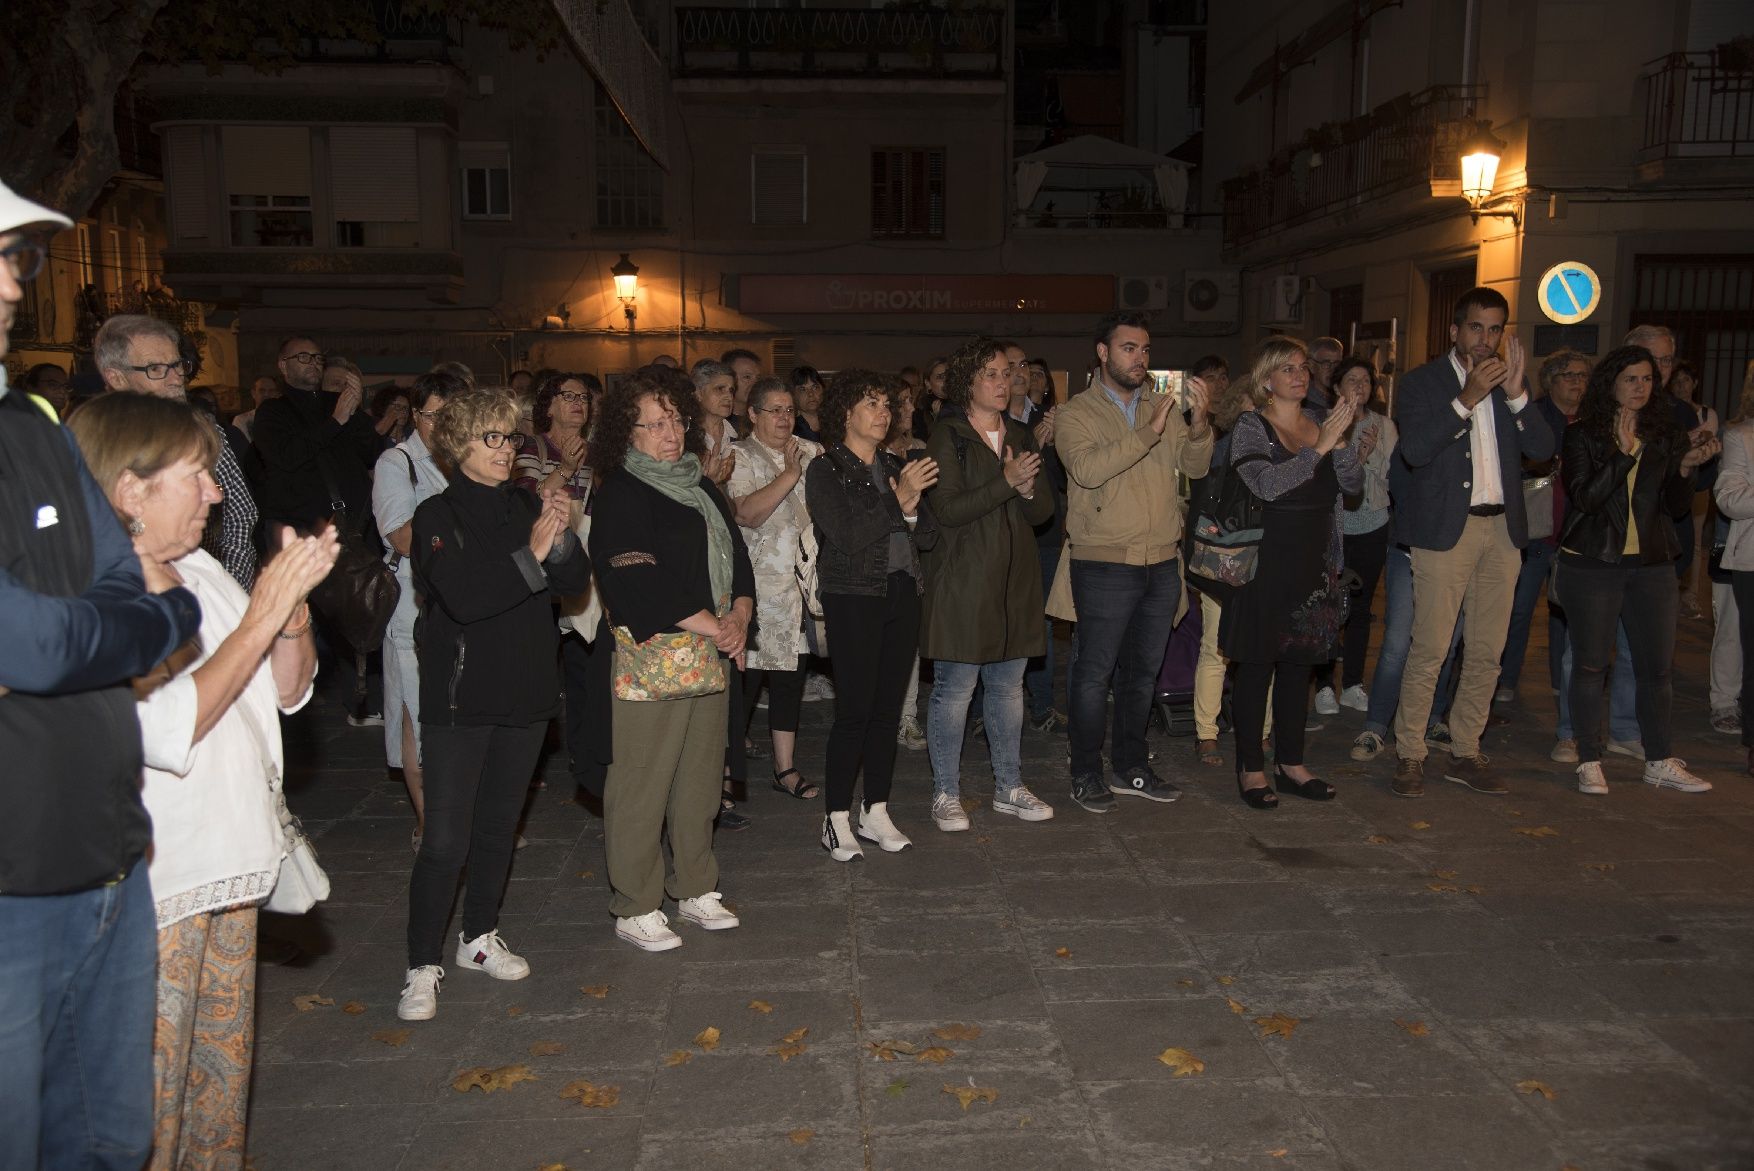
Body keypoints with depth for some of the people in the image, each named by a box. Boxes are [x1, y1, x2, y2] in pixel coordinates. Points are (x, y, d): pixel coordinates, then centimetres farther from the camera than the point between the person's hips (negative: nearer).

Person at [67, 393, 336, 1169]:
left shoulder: (201, 570, 7)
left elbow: (289, 690, 9)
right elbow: (169, 730, -24)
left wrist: (292, 602, -9)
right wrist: (261, 616, -20)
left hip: (232, 863, 8)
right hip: (154, 883, -8)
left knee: (224, 1076, 19)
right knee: (153, 1091, 4)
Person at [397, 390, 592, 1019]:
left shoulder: (527, 507, 7)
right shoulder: (438, 515, -8)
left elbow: (576, 581, -2)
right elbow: (463, 597, -22)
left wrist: (561, 536, -19)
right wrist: (531, 554, -25)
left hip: (526, 693, 5)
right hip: (459, 699, -5)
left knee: (499, 826, 17)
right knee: (445, 841, -5)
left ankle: (479, 937, 33)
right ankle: (423, 966, 8)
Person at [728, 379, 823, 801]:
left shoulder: (811, 452, 12)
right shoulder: (740, 457, -3)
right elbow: (747, 513, -18)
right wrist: (790, 474, -17)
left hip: (801, 584, 5)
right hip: (757, 587, -5)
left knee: (791, 674, 10)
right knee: (744, 676, -4)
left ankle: (786, 767, 20)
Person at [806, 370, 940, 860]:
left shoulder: (896, 467, 15)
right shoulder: (825, 470, -2)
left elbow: (929, 535, 10)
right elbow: (849, 534, -15)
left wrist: (912, 509, -9)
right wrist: (898, 498, -17)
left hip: (903, 594, 6)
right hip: (854, 596, -5)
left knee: (889, 708, 7)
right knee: (855, 709, -7)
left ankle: (876, 812, 17)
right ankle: (837, 819, 4)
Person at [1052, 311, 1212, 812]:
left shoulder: (1164, 408, 12)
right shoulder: (1075, 413, -3)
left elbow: (1195, 466, 4)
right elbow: (1087, 469, -20)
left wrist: (1199, 422, -15)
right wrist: (1149, 433, -24)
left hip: (1162, 563, 5)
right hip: (1105, 565, -5)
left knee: (1143, 671, 14)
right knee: (1095, 673, 0)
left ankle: (1131, 767, 27)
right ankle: (1086, 774, 13)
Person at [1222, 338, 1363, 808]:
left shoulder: (1321, 421, 10)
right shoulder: (1251, 427, -6)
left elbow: (1351, 484, 6)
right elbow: (1268, 484, -21)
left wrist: (1353, 451, -13)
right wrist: (1322, 447, -23)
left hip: (1316, 562, 6)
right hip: (1267, 562, -6)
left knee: (1299, 663, 13)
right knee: (1257, 664, -1)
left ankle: (1291, 763, 23)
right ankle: (1251, 767, 9)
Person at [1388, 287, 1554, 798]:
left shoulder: (1508, 381, 13)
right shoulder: (1422, 382, -1)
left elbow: (1542, 448, 3)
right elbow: (1415, 450, -15)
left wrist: (1516, 394, -10)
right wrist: (1468, 398, -20)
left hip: (1503, 529, 5)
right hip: (1445, 528, -5)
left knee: (1487, 652, 8)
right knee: (1430, 650, -7)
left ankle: (1465, 753, 18)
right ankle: (1410, 756, 2)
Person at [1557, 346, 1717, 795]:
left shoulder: (1666, 436, 8)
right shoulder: (1583, 435, -2)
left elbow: (1675, 506, 7)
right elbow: (1584, 496, -14)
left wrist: (1686, 468, -11)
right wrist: (1624, 454, -22)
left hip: (1651, 564, 4)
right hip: (1591, 564, -4)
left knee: (1657, 666, 7)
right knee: (1590, 663, 1)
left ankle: (1660, 762, 19)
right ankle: (1589, 762, 10)